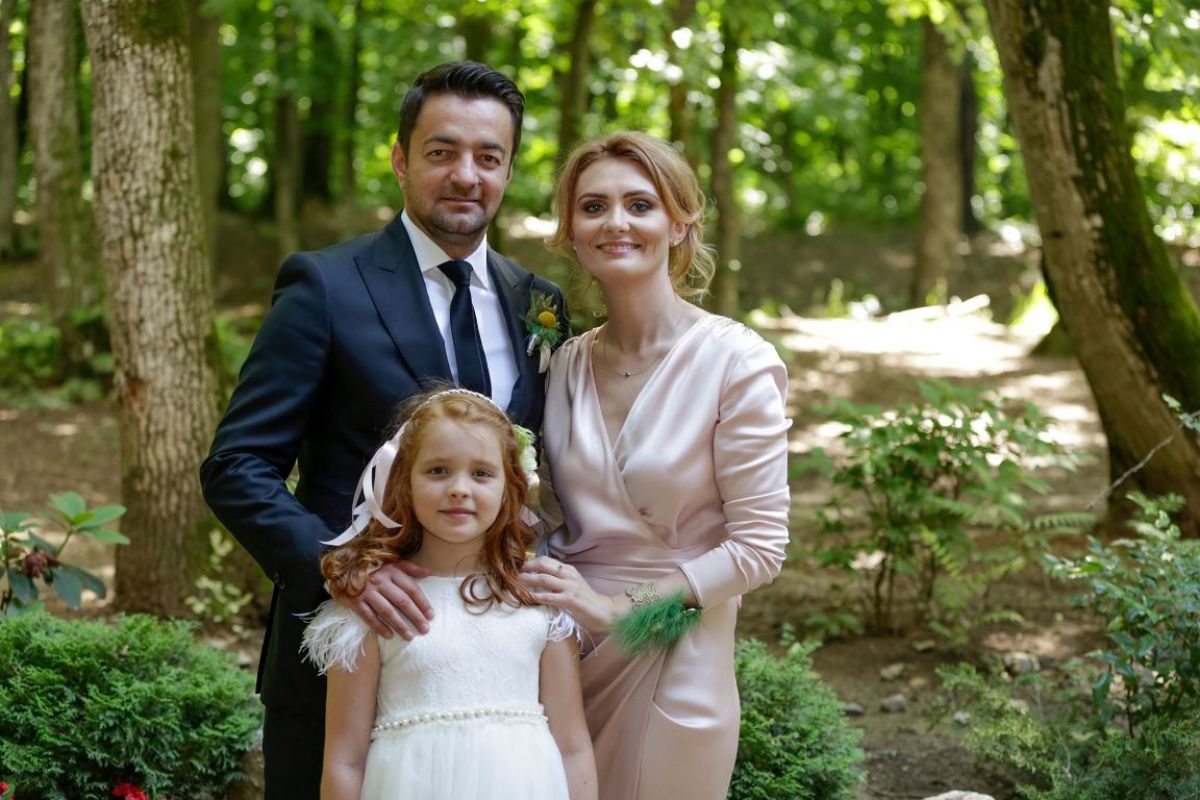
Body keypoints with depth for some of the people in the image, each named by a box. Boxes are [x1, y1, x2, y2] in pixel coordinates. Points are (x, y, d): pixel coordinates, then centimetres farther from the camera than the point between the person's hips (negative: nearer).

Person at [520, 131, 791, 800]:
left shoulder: (736, 361, -12)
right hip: (561, 656, 4)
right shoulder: (568, 363, 3)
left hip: (674, 665, -4)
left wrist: (618, 608, -16)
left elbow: (759, 548, -13)